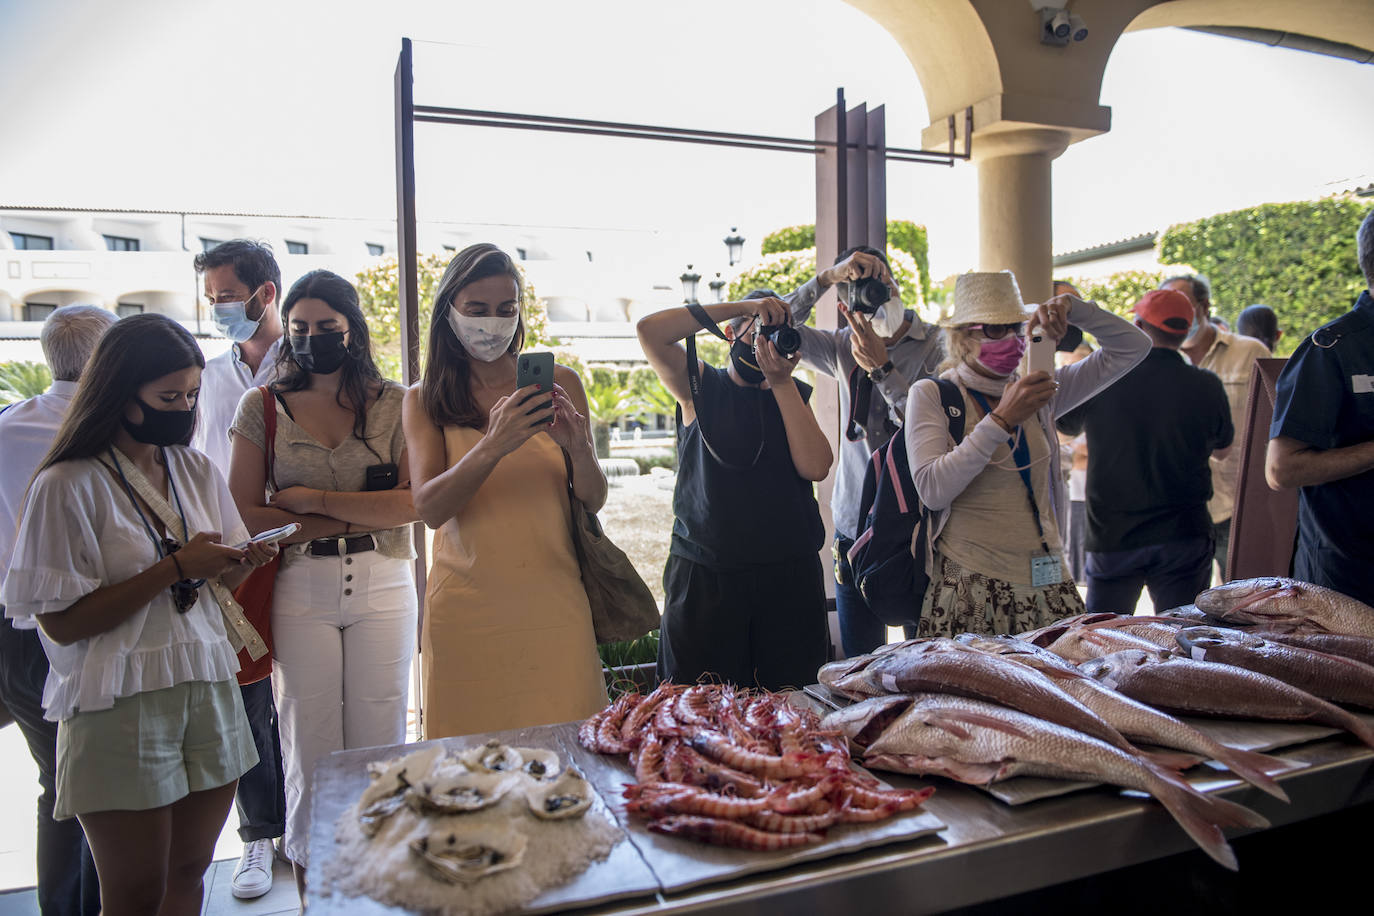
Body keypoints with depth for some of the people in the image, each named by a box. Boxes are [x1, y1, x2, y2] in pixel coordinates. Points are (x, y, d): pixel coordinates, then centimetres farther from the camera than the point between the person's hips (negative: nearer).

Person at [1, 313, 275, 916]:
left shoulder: (197, 470, 9)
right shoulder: (69, 485, -9)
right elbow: (61, 622, -13)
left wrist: (241, 564, -6)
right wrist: (174, 567, -18)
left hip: (208, 686, 5)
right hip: (122, 707, -5)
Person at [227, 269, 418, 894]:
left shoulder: (394, 403, 4)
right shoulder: (262, 406, 5)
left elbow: (414, 502, -7)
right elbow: (245, 513, -2)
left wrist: (314, 500, -10)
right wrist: (357, 519, -9)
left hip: (382, 585, 0)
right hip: (298, 590, 0)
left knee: (380, 746, 5)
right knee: (309, 747, 7)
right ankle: (311, 883, 26)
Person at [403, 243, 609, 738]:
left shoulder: (559, 383, 5)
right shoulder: (424, 401, 5)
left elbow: (594, 500, 4)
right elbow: (430, 507, -8)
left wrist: (578, 448, -18)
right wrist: (494, 445, -24)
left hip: (553, 606, 1)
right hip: (466, 611, 0)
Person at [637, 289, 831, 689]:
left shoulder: (791, 396, 12)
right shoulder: (700, 386, 5)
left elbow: (815, 467, -5)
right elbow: (650, 330, -13)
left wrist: (781, 381, -8)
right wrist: (743, 306, -12)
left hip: (788, 579, 3)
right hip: (705, 577, -2)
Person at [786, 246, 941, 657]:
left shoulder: (935, 346, -3)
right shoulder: (844, 347, 9)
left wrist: (881, 367, -17)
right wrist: (826, 278, -13)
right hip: (856, 523, 3)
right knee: (859, 659, 10)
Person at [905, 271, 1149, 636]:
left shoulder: (1039, 392, 11)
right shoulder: (932, 394, -2)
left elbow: (1132, 348, 15)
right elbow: (932, 490, -16)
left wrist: (1073, 307, 0)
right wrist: (1002, 419, -17)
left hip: (1045, 579, 4)